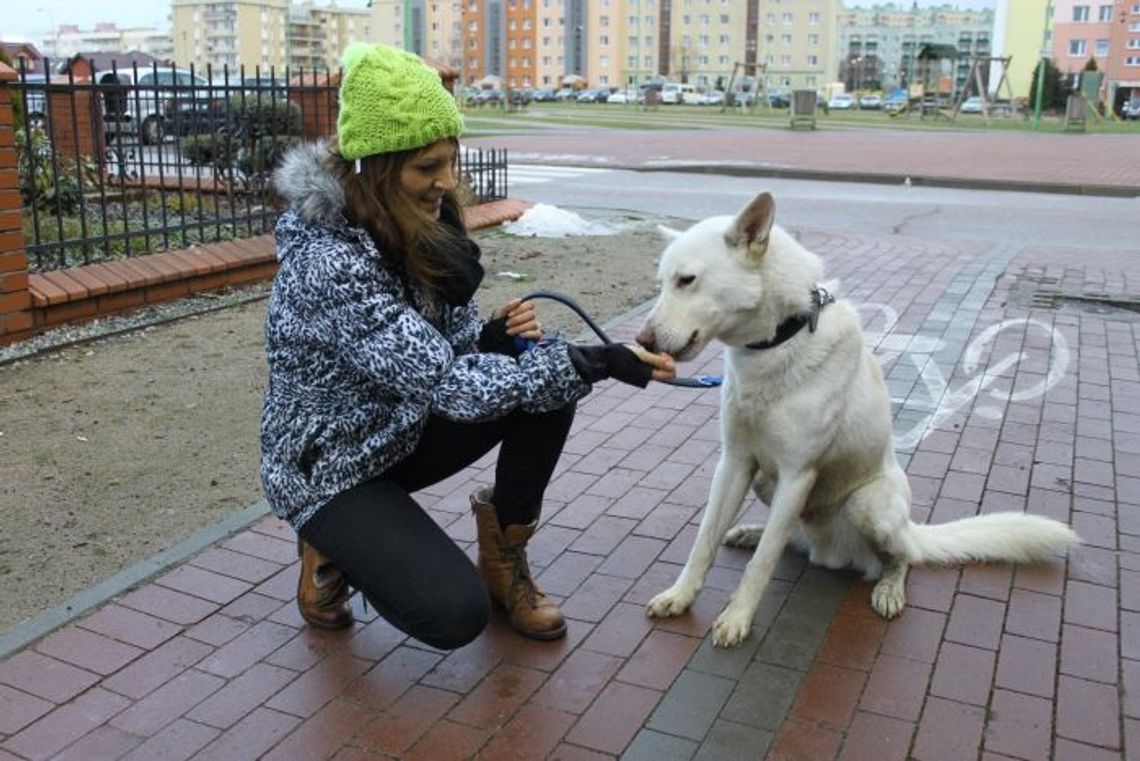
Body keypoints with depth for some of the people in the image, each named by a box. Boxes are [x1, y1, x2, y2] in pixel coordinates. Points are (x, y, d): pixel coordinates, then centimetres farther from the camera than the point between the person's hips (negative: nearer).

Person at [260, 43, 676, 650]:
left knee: (549, 368, -15)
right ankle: (333, 549, 8)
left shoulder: (417, 227, -6)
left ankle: (504, 554, 2)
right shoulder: (328, 263, -31)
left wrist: (494, 333, -19)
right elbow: (446, 383, -34)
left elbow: (440, 342, 5)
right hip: (329, 466, -7)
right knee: (454, 613, -24)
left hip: (403, 430, 7)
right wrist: (599, 363, -34)